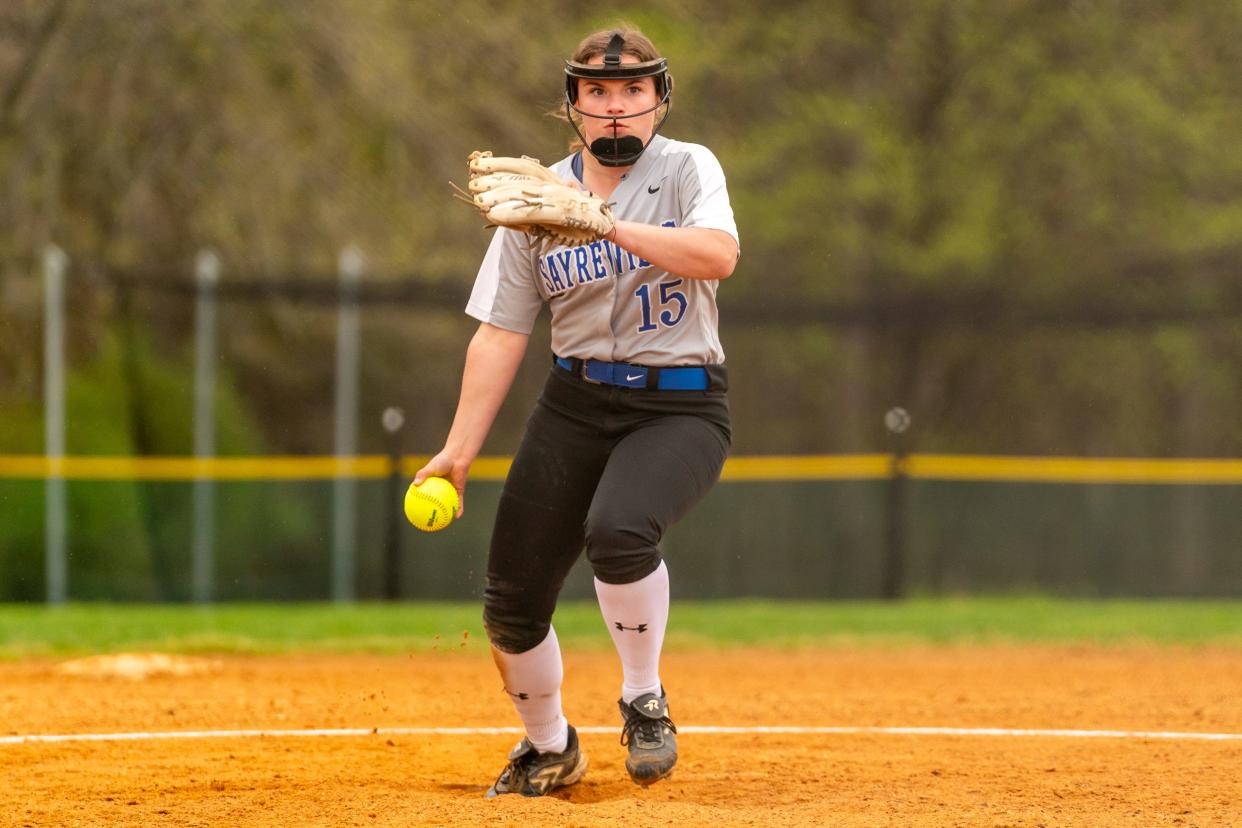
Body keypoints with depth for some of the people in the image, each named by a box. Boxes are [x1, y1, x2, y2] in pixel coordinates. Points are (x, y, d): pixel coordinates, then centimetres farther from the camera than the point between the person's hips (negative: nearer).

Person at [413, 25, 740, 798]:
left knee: (619, 528, -34)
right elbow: (501, 334, 4)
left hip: (681, 407, -4)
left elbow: (718, 254, -26)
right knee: (512, 604, -2)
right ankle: (550, 747, 26)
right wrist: (459, 451, -3)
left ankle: (645, 700, -11)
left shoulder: (688, 169, -4)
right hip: (575, 406, 4)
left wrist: (604, 225, -34)